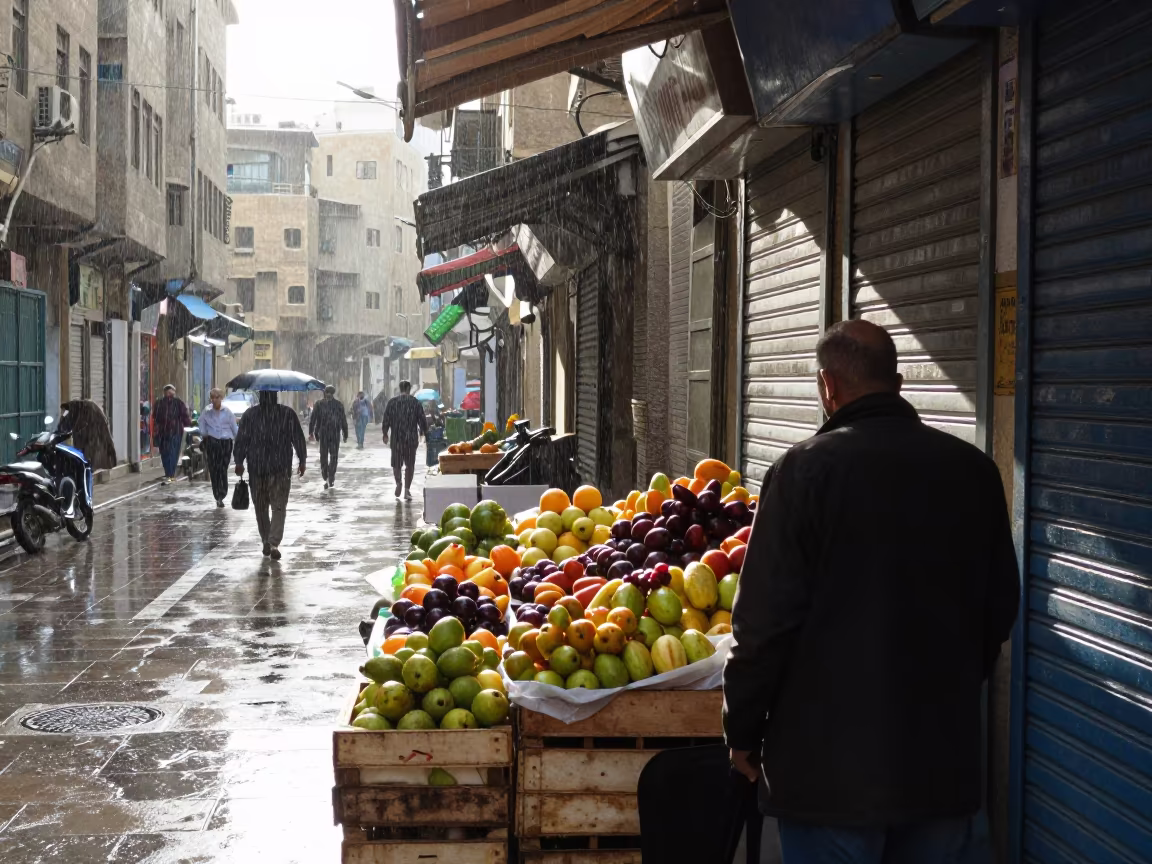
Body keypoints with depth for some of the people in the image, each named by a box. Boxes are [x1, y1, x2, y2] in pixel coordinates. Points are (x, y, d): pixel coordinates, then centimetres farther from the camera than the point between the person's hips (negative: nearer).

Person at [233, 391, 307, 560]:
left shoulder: (250, 414, -2)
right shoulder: (288, 413, -3)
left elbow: (241, 440, -2)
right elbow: (298, 439, 0)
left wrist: (239, 462, 3)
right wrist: (302, 461, 8)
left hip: (256, 469, 1)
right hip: (281, 469, -1)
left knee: (261, 507, 15)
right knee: (279, 507, -2)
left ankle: (266, 542, 23)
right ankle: (273, 544, -16)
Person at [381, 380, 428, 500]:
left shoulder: (392, 401, 2)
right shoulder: (415, 402, 0)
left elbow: (386, 419, 1)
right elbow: (422, 419, 0)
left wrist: (385, 434, 9)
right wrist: (425, 432, 14)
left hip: (396, 437, 1)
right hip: (411, 437, -1)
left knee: (396, 463, 12)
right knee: (410, 464, 6)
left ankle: (398, 482, -13)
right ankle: (407, 490, 2)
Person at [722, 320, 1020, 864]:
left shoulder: (806, 467, -12)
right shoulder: (974, 470, 2)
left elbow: (765, 619, -13)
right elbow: (1000, 607, 11)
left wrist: (742, 731, -1)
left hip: (830, 763, -4)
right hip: (945, 755, 4)